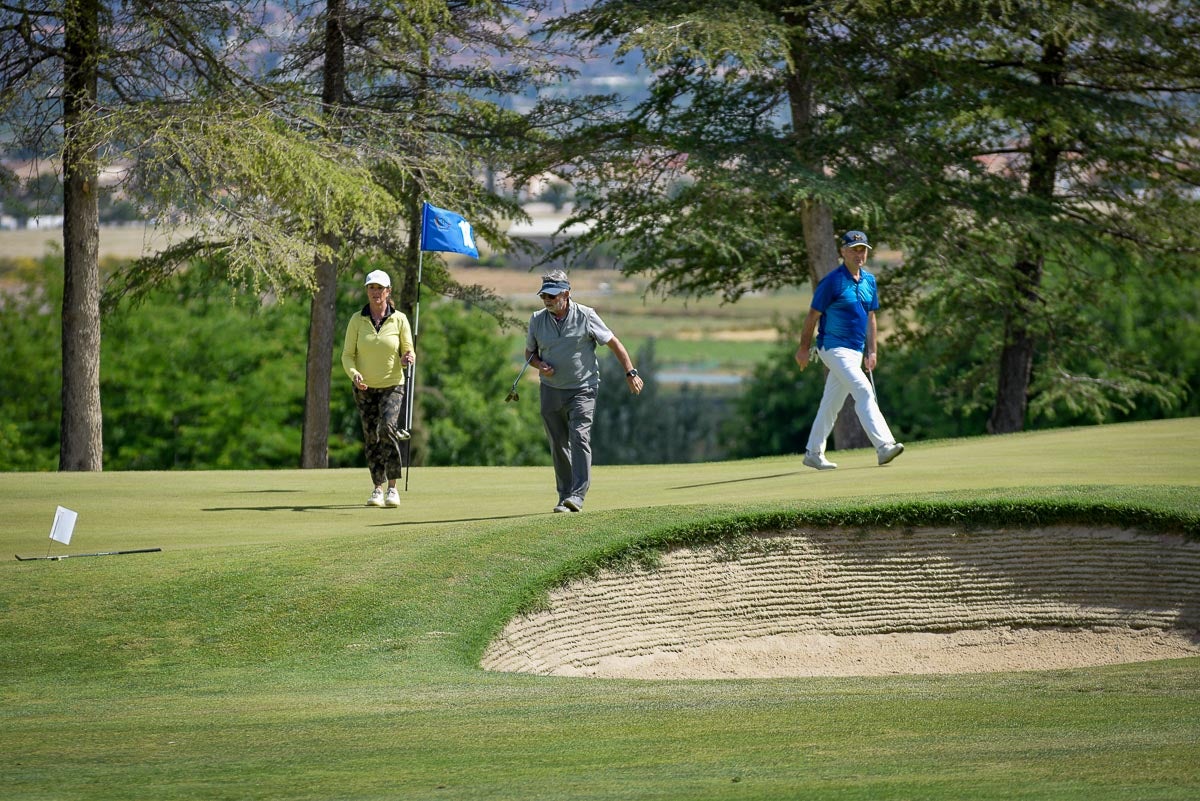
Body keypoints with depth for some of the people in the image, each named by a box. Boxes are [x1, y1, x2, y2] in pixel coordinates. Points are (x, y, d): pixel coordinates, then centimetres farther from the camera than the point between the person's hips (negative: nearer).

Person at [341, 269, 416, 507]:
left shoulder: (399, 320, -3)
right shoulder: (357, 320, -1)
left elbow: (409, 353, 2)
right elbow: (348, 355, 0)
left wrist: (407, 359, -22)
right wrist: (354, 374, -20)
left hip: (392, 386, -2)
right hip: (365, 389, 2)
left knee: (387, 427, -22)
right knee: (371, 437, 1)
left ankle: (393, 487, -16)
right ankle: (378, 489, 13)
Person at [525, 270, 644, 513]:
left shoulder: (586, 316, -7)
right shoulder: (537, 320, 2)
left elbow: (613, 343, 0)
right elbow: (529, 352, 16)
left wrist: (631, 373, -4)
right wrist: (539, 365, -7)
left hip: (582, 389, -4)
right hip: (551, 390, 4)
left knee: (579, 438, -18)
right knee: (558, 446, 5)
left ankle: (577, 496, -25)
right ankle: (564, 497, 14)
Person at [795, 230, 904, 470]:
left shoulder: (869, 281, 10)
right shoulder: (832, 282, -12)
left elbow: (870, 317, 18)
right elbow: (813, 316, -7)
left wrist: (872, 351, 14)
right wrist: (804, 348, -4)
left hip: (856, 350, 8)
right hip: (834, 348, -8)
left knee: (832, 404, 13)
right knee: (863, 392, -20)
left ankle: (813, 453, 21)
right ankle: (884, 446, -28)